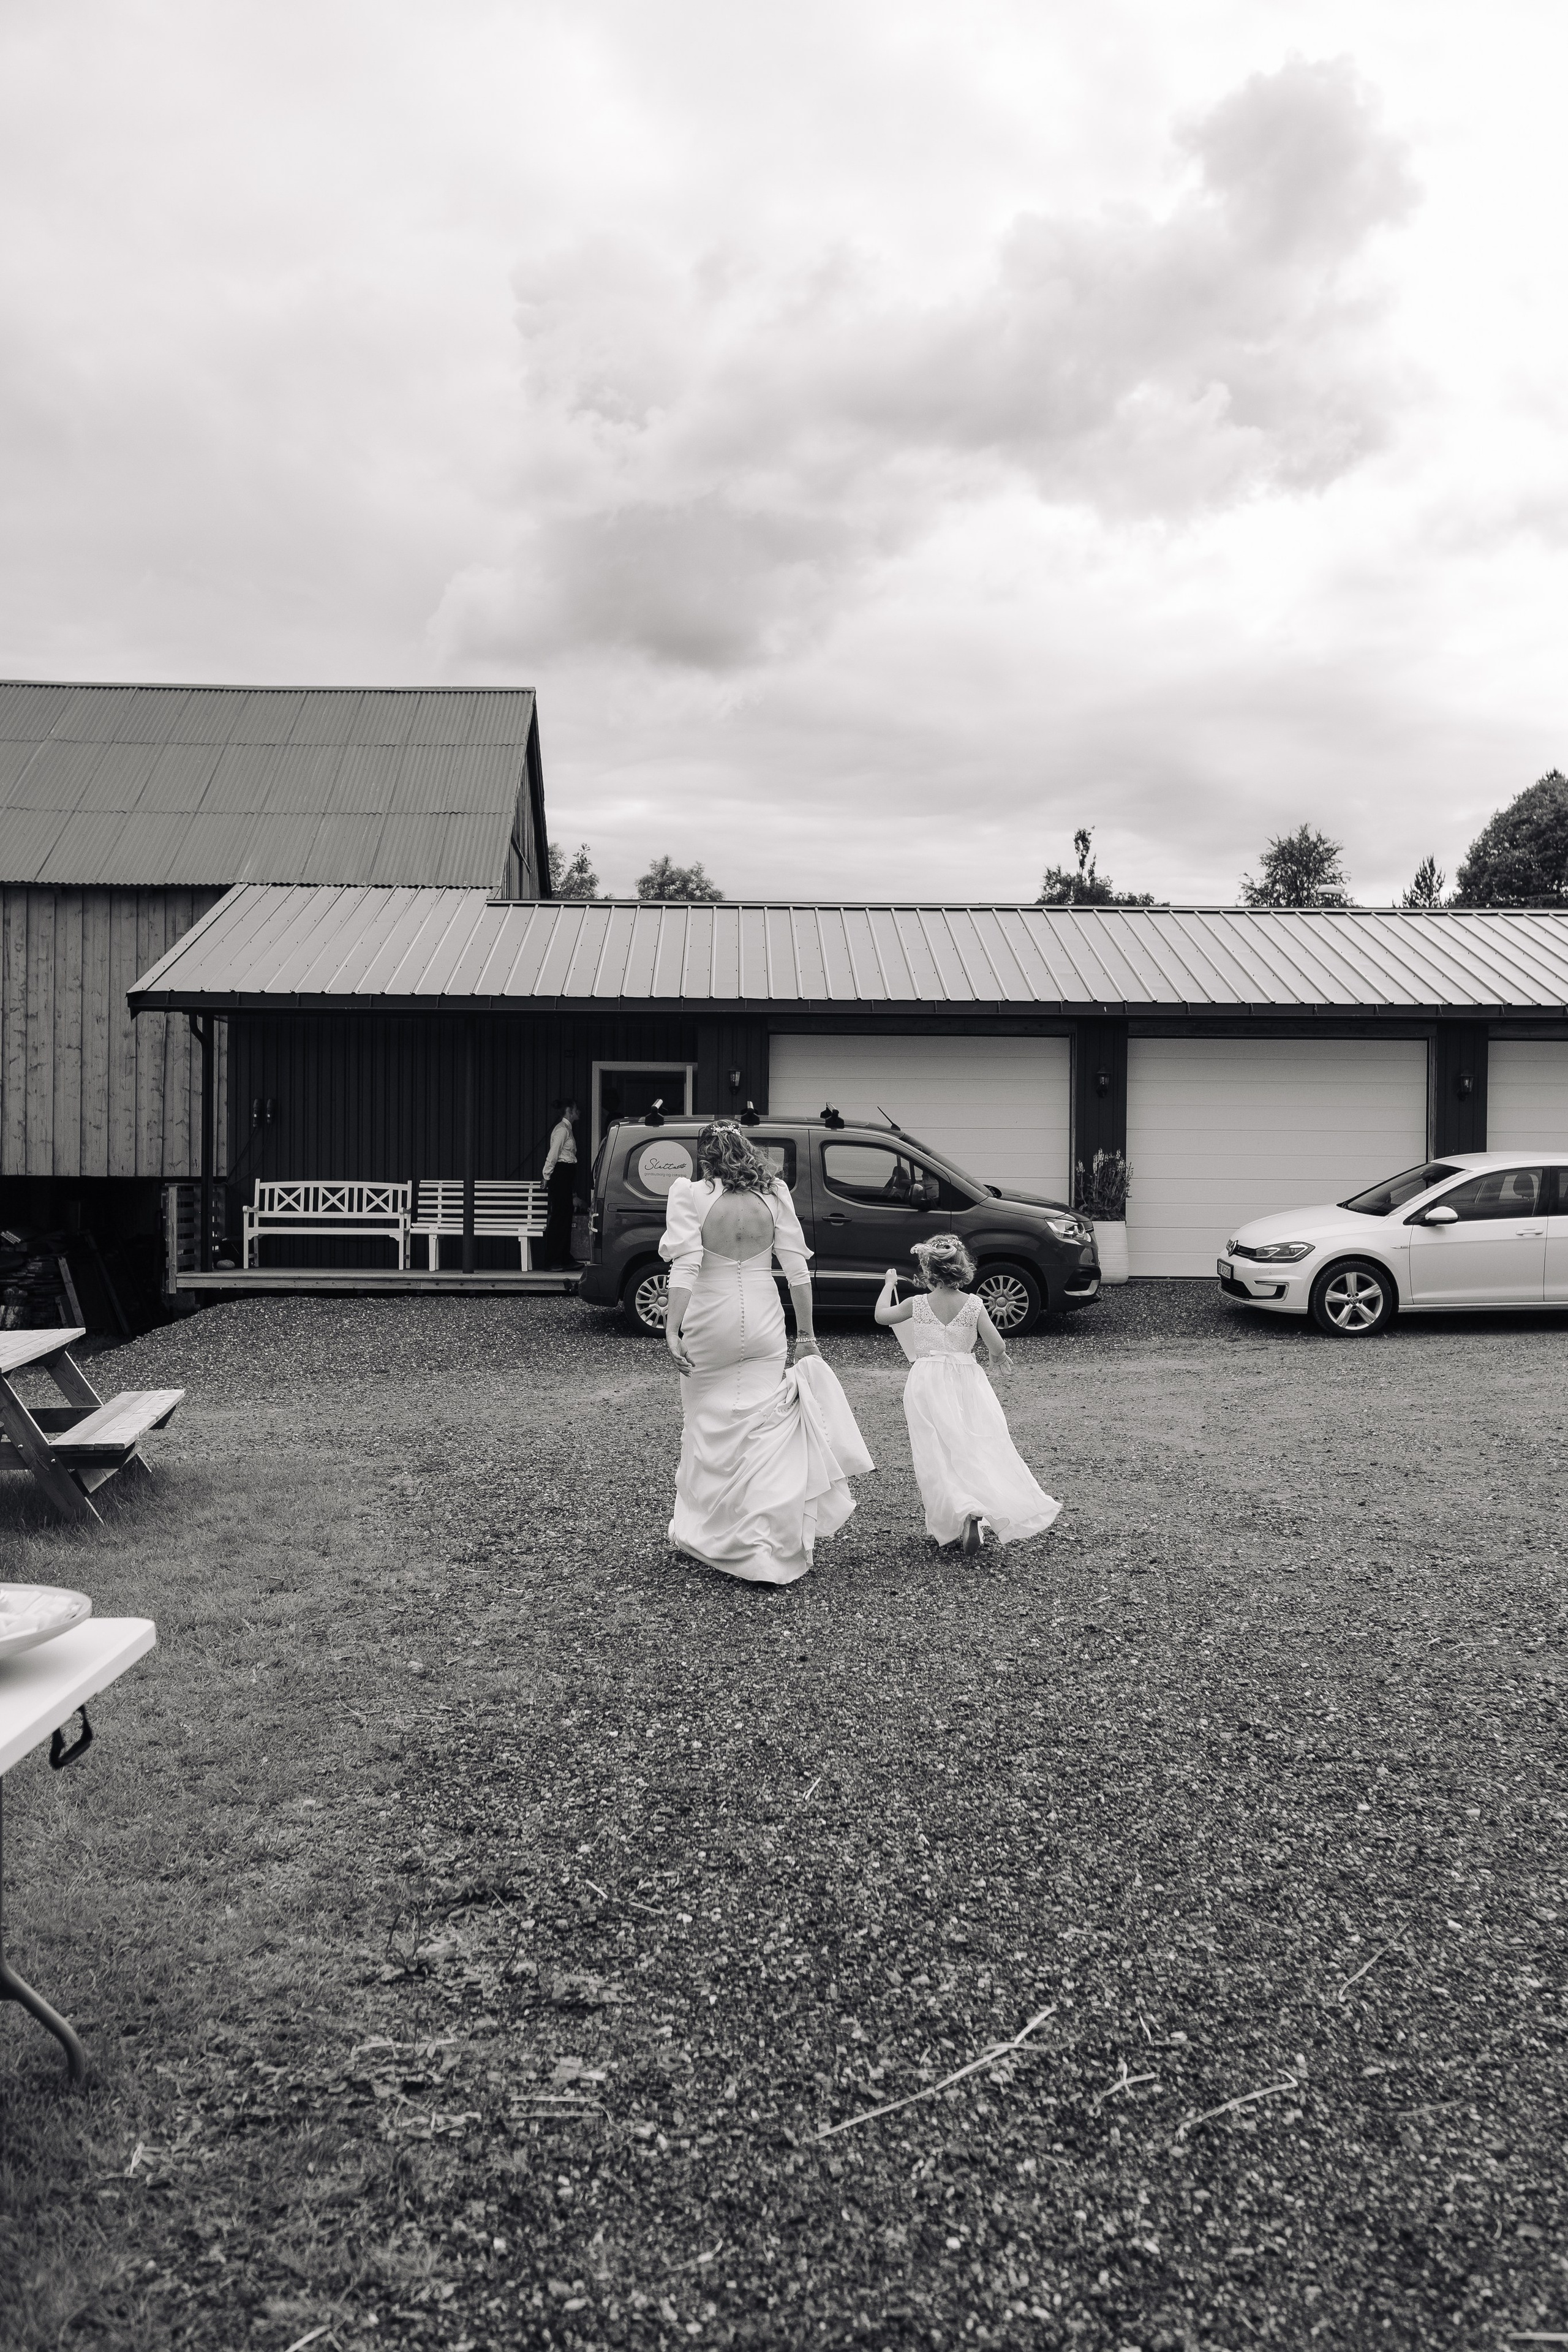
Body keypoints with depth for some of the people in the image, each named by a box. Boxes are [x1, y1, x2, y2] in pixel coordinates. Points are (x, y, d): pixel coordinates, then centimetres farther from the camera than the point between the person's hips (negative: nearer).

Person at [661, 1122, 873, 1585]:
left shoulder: (690, 1194, -8)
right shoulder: (774, 1193, 0)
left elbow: (685, 1267, -16)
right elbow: (797, 1268, -1)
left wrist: (673, 1329, -16)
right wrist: (805, 1332, 4)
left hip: (709, 1326, -1)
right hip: (764, 1326, 2)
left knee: (706, 1429, 14)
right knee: (766, 1431, 6)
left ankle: (702, 1533, 27)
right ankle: (771, 1551, 2)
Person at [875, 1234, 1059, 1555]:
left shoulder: (918, 1305, -4)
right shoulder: (973, 1305, -4)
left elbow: (881, 1315, 11)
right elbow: (997, 1346, -7)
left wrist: (889, 1284, 25)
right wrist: (998, 1356, 15)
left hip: (927, 1381, -1)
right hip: (966, 1377, 1)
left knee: (939, 1455, 0)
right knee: (980, 1448, 8)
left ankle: (962, 1514, -20)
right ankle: (1007, 1515, 1)